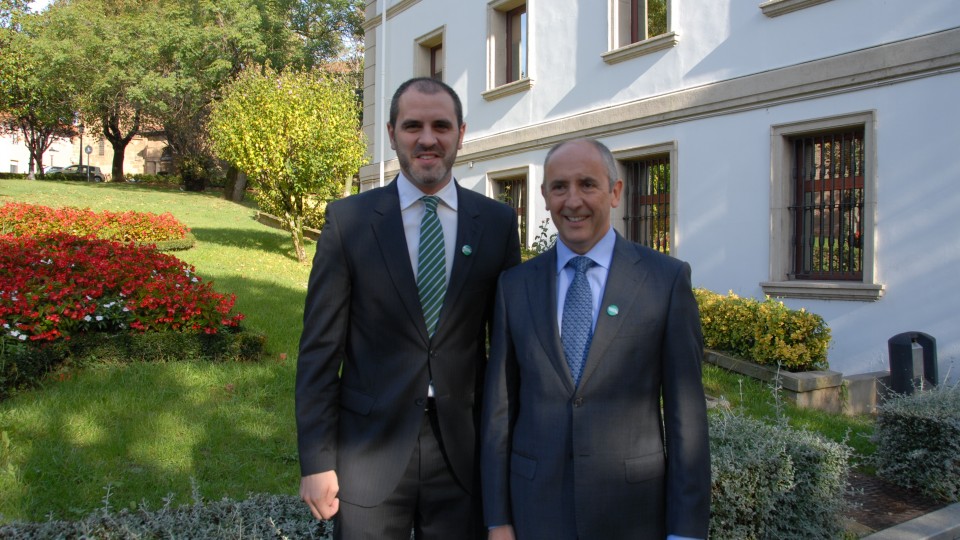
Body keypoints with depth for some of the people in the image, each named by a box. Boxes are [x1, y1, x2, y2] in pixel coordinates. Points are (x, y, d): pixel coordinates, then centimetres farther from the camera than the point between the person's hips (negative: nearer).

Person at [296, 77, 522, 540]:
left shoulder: (498, 222, 1)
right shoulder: (348, 219, -3)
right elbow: (320, 348, -3)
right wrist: (316, 461, -5)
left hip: (464, 449, 1)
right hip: (369, 449, -1)